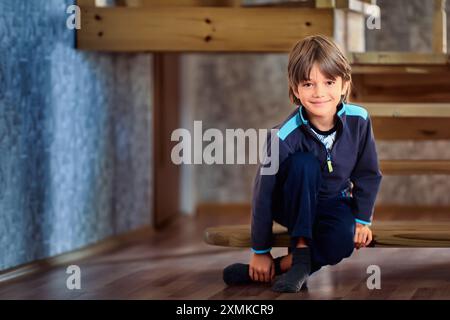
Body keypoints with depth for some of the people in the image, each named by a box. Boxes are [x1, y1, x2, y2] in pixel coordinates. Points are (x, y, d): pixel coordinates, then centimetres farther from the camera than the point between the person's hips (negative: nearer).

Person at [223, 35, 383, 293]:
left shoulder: (359, 120, -20)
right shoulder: (284, 136, -28)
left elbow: (369, 174, -4)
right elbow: (264, 192, -22)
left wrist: (362, 219, -3)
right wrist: (260, 251, -17)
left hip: (333, 202, 2)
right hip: (293, 204, -2)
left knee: (344, 238, -33)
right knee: (303, 163, -35)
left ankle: (285, 265, -13)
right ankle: (301, 248, -25)